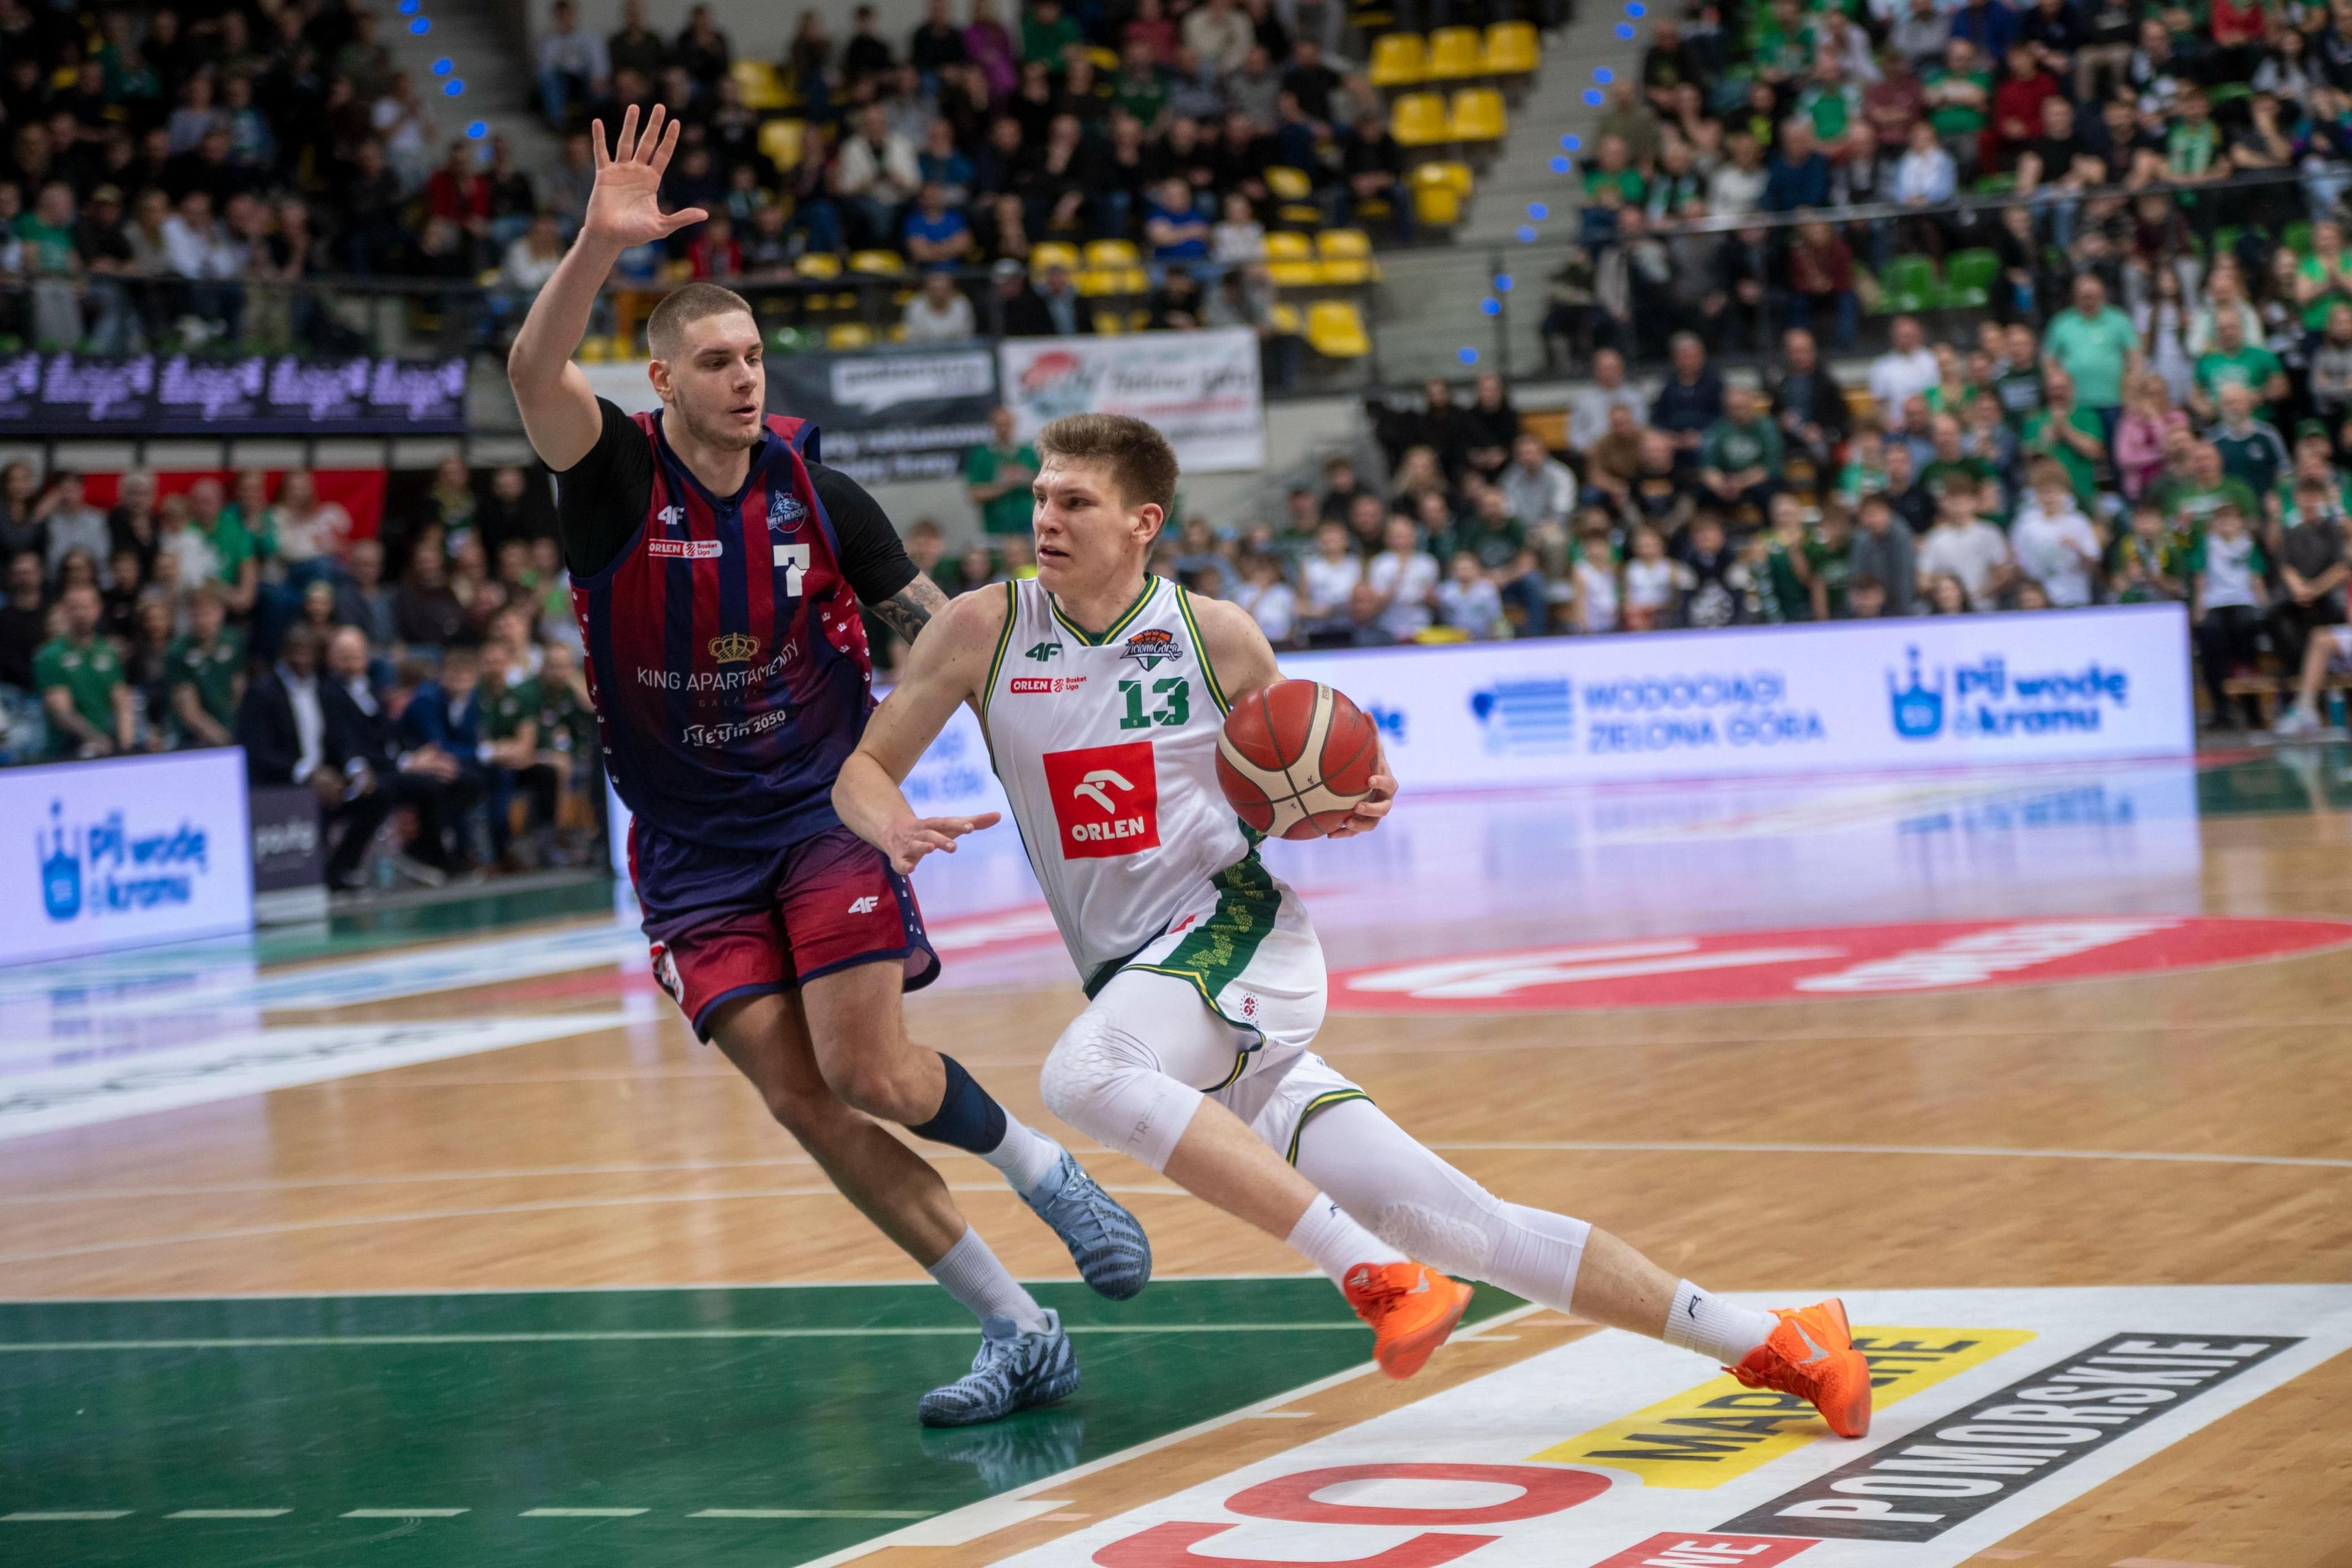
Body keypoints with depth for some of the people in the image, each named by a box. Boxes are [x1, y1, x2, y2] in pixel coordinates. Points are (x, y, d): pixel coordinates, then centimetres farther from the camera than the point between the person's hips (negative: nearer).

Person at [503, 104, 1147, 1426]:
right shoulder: (616, 476, -11)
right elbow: (535, 372, -32)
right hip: (692, 845, 1)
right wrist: (603, 244, -47)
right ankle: (1022, 1333, 3)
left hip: (823, 809, -1)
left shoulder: (818, 496, -6)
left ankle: (1047, 1171, 15)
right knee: (804, 1102, -5)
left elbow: (943, 631, 6)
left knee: (869, 1074, -16)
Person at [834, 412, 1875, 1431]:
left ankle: (1379, 1276, -28)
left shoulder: (1215, 637, -1)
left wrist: (1348, 807, -8)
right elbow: (861, 772, 4)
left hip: (1236, 924, -3)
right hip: (1139, 986, 3)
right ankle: (1764, 1343, 4)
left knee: (1081, 1075, -34)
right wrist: (892, 827, -18)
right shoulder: (984, 630, 2)